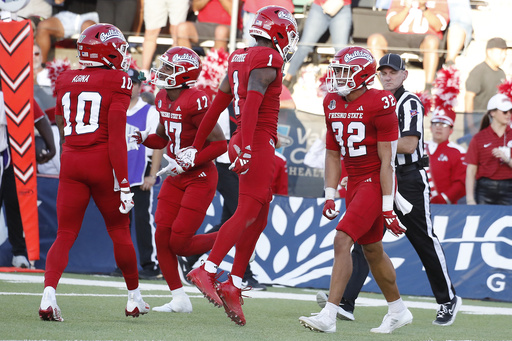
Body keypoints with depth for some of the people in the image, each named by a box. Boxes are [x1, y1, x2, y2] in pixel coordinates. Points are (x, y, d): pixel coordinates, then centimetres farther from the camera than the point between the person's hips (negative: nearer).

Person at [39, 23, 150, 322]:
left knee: (65, 235, 4)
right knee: (120, 231, 14)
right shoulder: (118, 82, -7)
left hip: (71, 162, 3)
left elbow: (62, 124, 14)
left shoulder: (66, 82, 8)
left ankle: (49, 293, -19)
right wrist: (123, 182, -13)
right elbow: (116, 133, -13)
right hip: (102, 162, -3)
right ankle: (135, 299, 27)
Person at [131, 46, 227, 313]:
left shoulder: (194, 102, -23)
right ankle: (179, 299, 8)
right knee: (162, 238, -1)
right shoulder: (163, 99, 4)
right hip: (176, 178, 8)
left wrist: (185, 163, -24)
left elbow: (219, 144, -21)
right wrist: (144, 138, -5)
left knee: (178, 243, -9)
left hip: (200, 178, -8)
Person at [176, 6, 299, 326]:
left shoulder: (238, 59, 16)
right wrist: (246, 148, -29)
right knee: (246, 213, -10)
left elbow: (217, 106, 20)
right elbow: (251, 104, -22)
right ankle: (208, 271, -16)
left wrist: (197, 146, 25)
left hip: (245, 144, 9)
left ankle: (233, 287, 7)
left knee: (259, 219, 10)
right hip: (259, 143, -9)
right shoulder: (268, 61, -10)